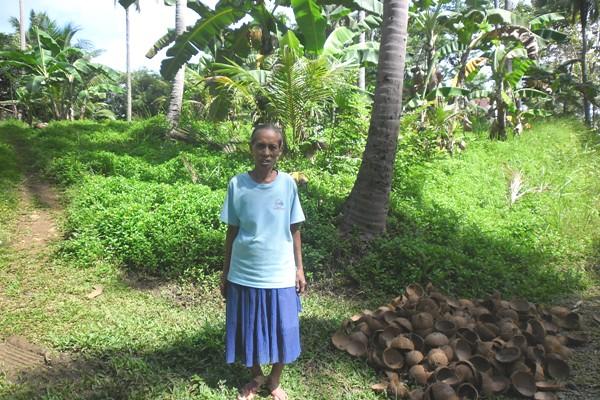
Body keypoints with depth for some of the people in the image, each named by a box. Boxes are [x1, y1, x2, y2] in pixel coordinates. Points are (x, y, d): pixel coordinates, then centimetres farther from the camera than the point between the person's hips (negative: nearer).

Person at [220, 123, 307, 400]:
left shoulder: (288, 184, -5)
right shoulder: (237, 185, -6)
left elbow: (294, 230, 3)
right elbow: (231, 232, 1)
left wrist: (299, 268, 3)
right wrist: (225, 273, 5)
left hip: (280, 275, 0)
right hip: (244, 274, 0)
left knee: (281, 331, 11)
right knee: (249, 330, 14)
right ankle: (256, 378, 40)